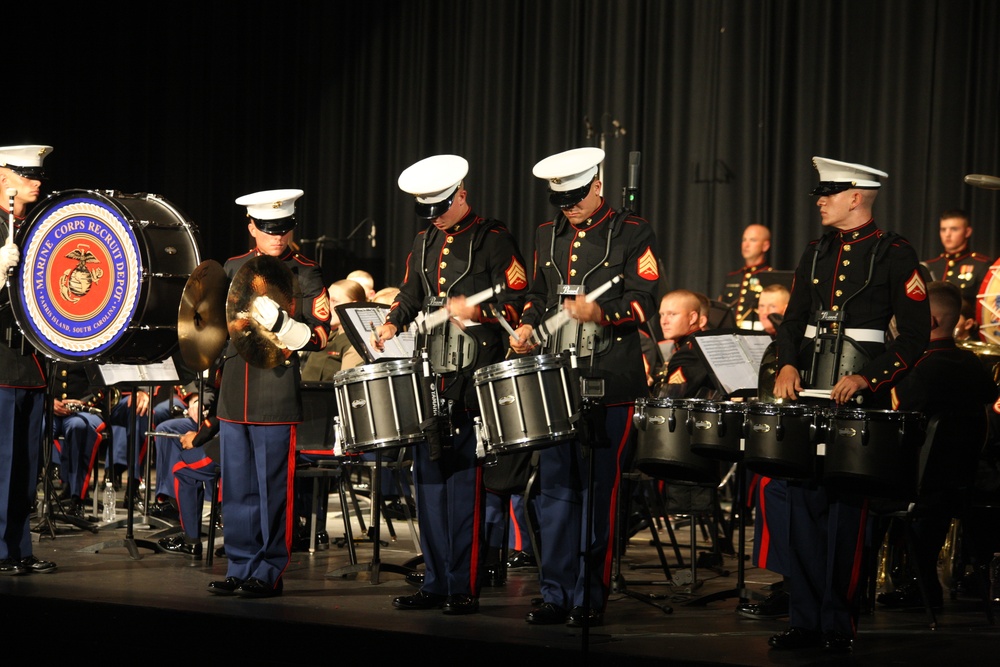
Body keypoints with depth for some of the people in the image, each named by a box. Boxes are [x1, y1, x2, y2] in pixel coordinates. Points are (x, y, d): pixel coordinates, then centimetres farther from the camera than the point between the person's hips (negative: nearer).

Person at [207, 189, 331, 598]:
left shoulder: (305, 275, 1)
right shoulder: (234, 269, 14)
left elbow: (322, 333, -6)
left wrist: (292, 332, -22)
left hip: (277, 395, -5)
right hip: (235, 393, 5)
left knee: (273, 488, -2)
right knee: (237, 487, 9)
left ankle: (270, 572, 4)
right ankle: (240, 567, 18)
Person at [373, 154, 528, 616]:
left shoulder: (493, 239, -3)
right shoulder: (425, 241, 17)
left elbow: (517, 300, -8)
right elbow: (410, 294, 25)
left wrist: (476, 310, -24)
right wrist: (391, 324, 6)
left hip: (473, 375, -7)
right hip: (429, 374, 7)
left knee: (464, 480, -7)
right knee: (428, 477, 8)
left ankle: (465, 588, -2)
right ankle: (436, 583, 15)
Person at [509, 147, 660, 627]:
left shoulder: (632, 234, 0)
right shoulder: (547, 236, 15)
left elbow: (644, 302, -7)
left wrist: (601, 312, -24)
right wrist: (528, 326, 5)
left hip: (609, 387, -5)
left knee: (599, 493, -2)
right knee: (556, 489, 5)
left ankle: (591, 599, 5)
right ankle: (556, 595, 11)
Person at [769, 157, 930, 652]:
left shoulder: (895, 254, -3)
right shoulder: (817, 252, 16)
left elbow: (915, 335, -6)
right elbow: (793, 319, 17)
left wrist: (867, 378, -17)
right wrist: (787, 365, -2)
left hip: (860, 400, -6)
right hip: (809, 396, 6)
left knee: (846, 509, -4)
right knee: (804, 505, 4)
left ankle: (839, 624, 4)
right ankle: (806, 620, 10)